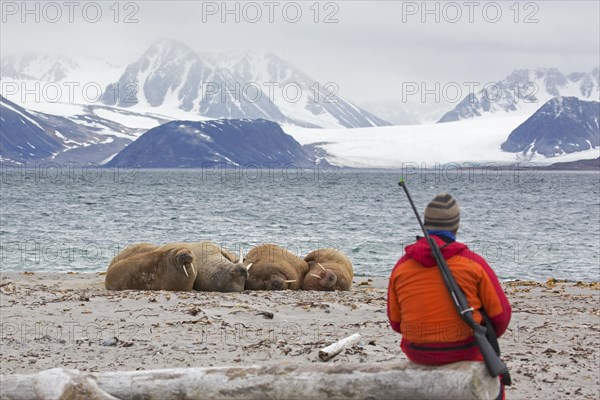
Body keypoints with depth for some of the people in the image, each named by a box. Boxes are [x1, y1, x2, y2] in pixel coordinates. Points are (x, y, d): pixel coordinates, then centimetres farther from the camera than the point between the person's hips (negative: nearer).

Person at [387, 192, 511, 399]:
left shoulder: (401, 266, -4)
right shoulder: (473, 262, -12)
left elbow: (396, 320, 4)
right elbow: (500, 313, -7)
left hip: (418, 351, 3)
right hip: (465, 350, -2)